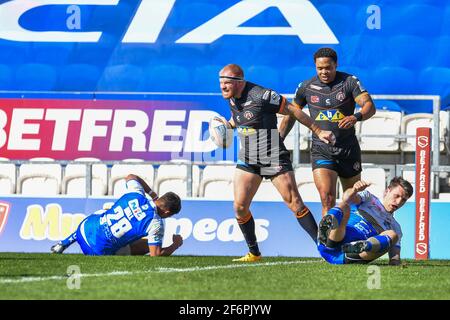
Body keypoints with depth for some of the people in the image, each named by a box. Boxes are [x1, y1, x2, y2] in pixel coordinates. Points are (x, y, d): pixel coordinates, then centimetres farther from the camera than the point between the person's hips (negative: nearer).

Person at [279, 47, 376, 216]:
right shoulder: (306, 87, 1)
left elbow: (369, 106, -15)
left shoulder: (350, 82, -4)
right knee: (327, 199, -18)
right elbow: (291, 115, 13)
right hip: (321, 150, -1)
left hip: (349, 150, 1)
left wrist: (356, 117, -37)